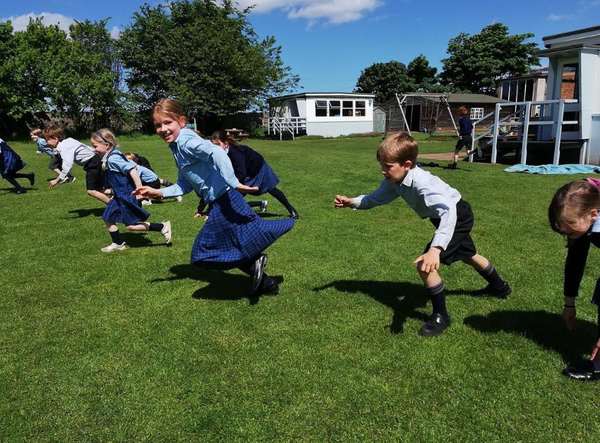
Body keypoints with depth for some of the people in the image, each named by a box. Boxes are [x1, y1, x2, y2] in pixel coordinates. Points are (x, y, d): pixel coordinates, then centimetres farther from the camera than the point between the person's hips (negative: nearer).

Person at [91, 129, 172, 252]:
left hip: (126, 196, -10)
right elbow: (133, 166, 14)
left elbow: (132, 170, -27)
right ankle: (118, 244, 26)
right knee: (108, 218, 14)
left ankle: (162, 227, 2)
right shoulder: (114, 156, 8)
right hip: (120, 196, 10)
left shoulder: (112, 158, -20)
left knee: (131, 225, -4)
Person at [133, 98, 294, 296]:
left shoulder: (185, 141, -14)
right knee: (230, 247, 20)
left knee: (203, 252, -2)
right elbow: (185, 185, 17)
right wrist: (159, 193, 10)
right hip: (220, 203, 10)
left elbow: (216, 152, -32)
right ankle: (266, 284, 31)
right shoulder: (177, 147, 16)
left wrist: (233, 182, -36)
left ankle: (254, 265, 4)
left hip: (223, 201, -10)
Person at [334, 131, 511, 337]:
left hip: (457, 216, -10)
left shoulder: (421, 183, -41)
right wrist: (352, 202, -17)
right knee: (467, 255, 32)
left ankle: (440, 316, -1)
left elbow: (448, 210, -53)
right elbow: (376, 198, -1)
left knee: (425, 264, -20)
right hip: (446, 216, 10)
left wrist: (436, 249, -64)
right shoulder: (394, 180, -16)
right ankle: (499, 287, 59)